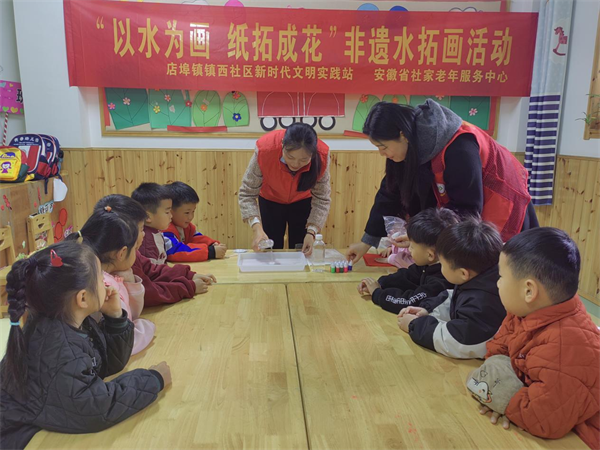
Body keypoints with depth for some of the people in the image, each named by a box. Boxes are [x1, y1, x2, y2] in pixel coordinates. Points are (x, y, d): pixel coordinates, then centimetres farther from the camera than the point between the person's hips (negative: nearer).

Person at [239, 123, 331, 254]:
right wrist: (256, 227, -42)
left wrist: (311, 232, -33)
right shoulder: (265, 149, -36)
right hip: (270, 201, 0)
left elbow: (321, 198, -21)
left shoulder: (322, 155, -32)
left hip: (302, 202, 1)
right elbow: (247, 194, -29)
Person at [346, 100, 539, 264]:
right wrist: (367, 242, -2)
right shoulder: (411, 146, -11)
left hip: (502, 209, -7)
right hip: (465, 214, 7)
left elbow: (467, 209, -28)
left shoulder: (458, 149, -36)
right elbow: (390, 194, -4)